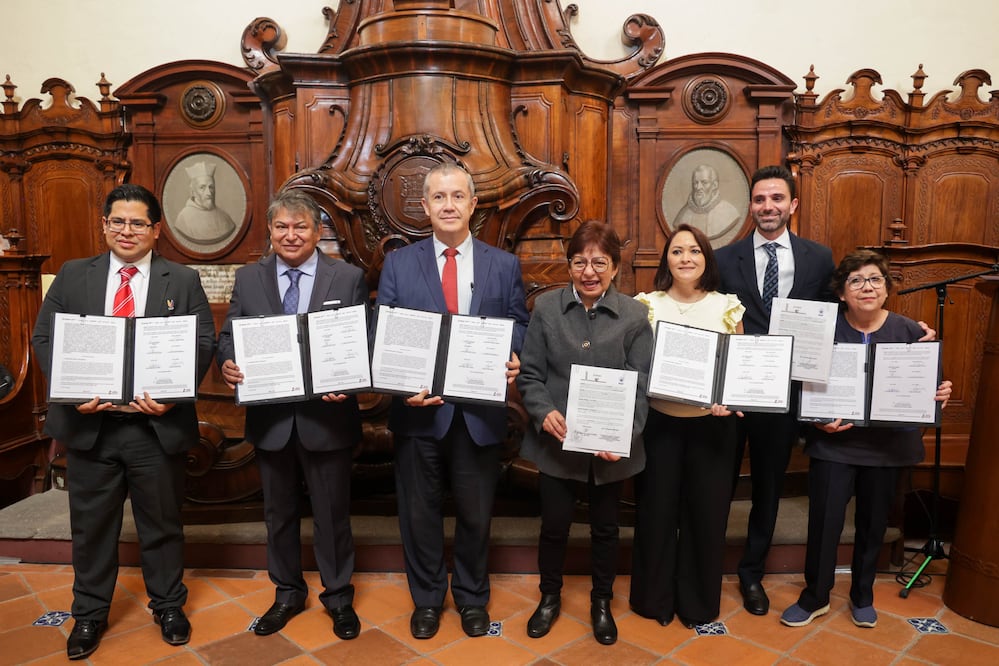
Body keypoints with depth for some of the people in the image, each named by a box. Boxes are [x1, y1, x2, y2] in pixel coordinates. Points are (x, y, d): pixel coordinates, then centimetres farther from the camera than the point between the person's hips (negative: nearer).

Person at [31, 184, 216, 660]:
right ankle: (89, 614, 35)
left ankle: (168, 607, 33)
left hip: (157, 424, -1)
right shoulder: (73, 276, 6)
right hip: (89, 422, 2)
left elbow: (203, 344, -4)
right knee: (91, 525, 15)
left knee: (162, 523, 13)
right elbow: (44, 338, 4)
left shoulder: (183, 281, 1)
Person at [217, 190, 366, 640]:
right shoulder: (248, 279, 5)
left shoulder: (349, 278, -3)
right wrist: (227, 363, -17)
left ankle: (338, 596, 33)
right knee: (278, 512, 19)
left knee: (332, 513, 12)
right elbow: (229, 336, 5)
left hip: (326, 416, -2)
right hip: (270, 417, 3)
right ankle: (287, 592, 40)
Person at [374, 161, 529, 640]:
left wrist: (516, 360, -16)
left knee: (476, 514, 16)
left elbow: (519, 326, 6)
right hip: (420, 410, 0)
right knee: (420, 514, 15)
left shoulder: (504, 265, 3)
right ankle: (426, 600, 38)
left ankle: (472, 598, 39)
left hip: (480, 413, 1)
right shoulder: (398, 264, 1)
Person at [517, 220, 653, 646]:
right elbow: (529, 374, -2)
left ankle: (602, 602, 41)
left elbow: (640, 385, -7)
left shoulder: (635, 316, -4)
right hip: (557, 443, 0)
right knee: (554, 525, 13)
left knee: (605, 527, 18)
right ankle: (549, 597, 39)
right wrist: (544, 412, -21)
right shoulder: (546, 308, -3)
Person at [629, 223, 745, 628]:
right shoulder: (647, 305, 0)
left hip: (711, 425, 1)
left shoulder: (728, 307, 2)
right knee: (656, 510, 9)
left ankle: (698, 602, 30)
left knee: (706, 511, 9)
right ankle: (655, 598, 29)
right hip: (658, 422, 0)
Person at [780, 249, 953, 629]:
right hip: (833, 443, -2)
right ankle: (815, 597, 22)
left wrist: (940, 396, -15)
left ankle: (863, 597, 38)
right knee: (823, 522, 0)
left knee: (873, 524, 15)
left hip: (887, 446, 2)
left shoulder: (910, 332, -1)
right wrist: (819, 420, -19)